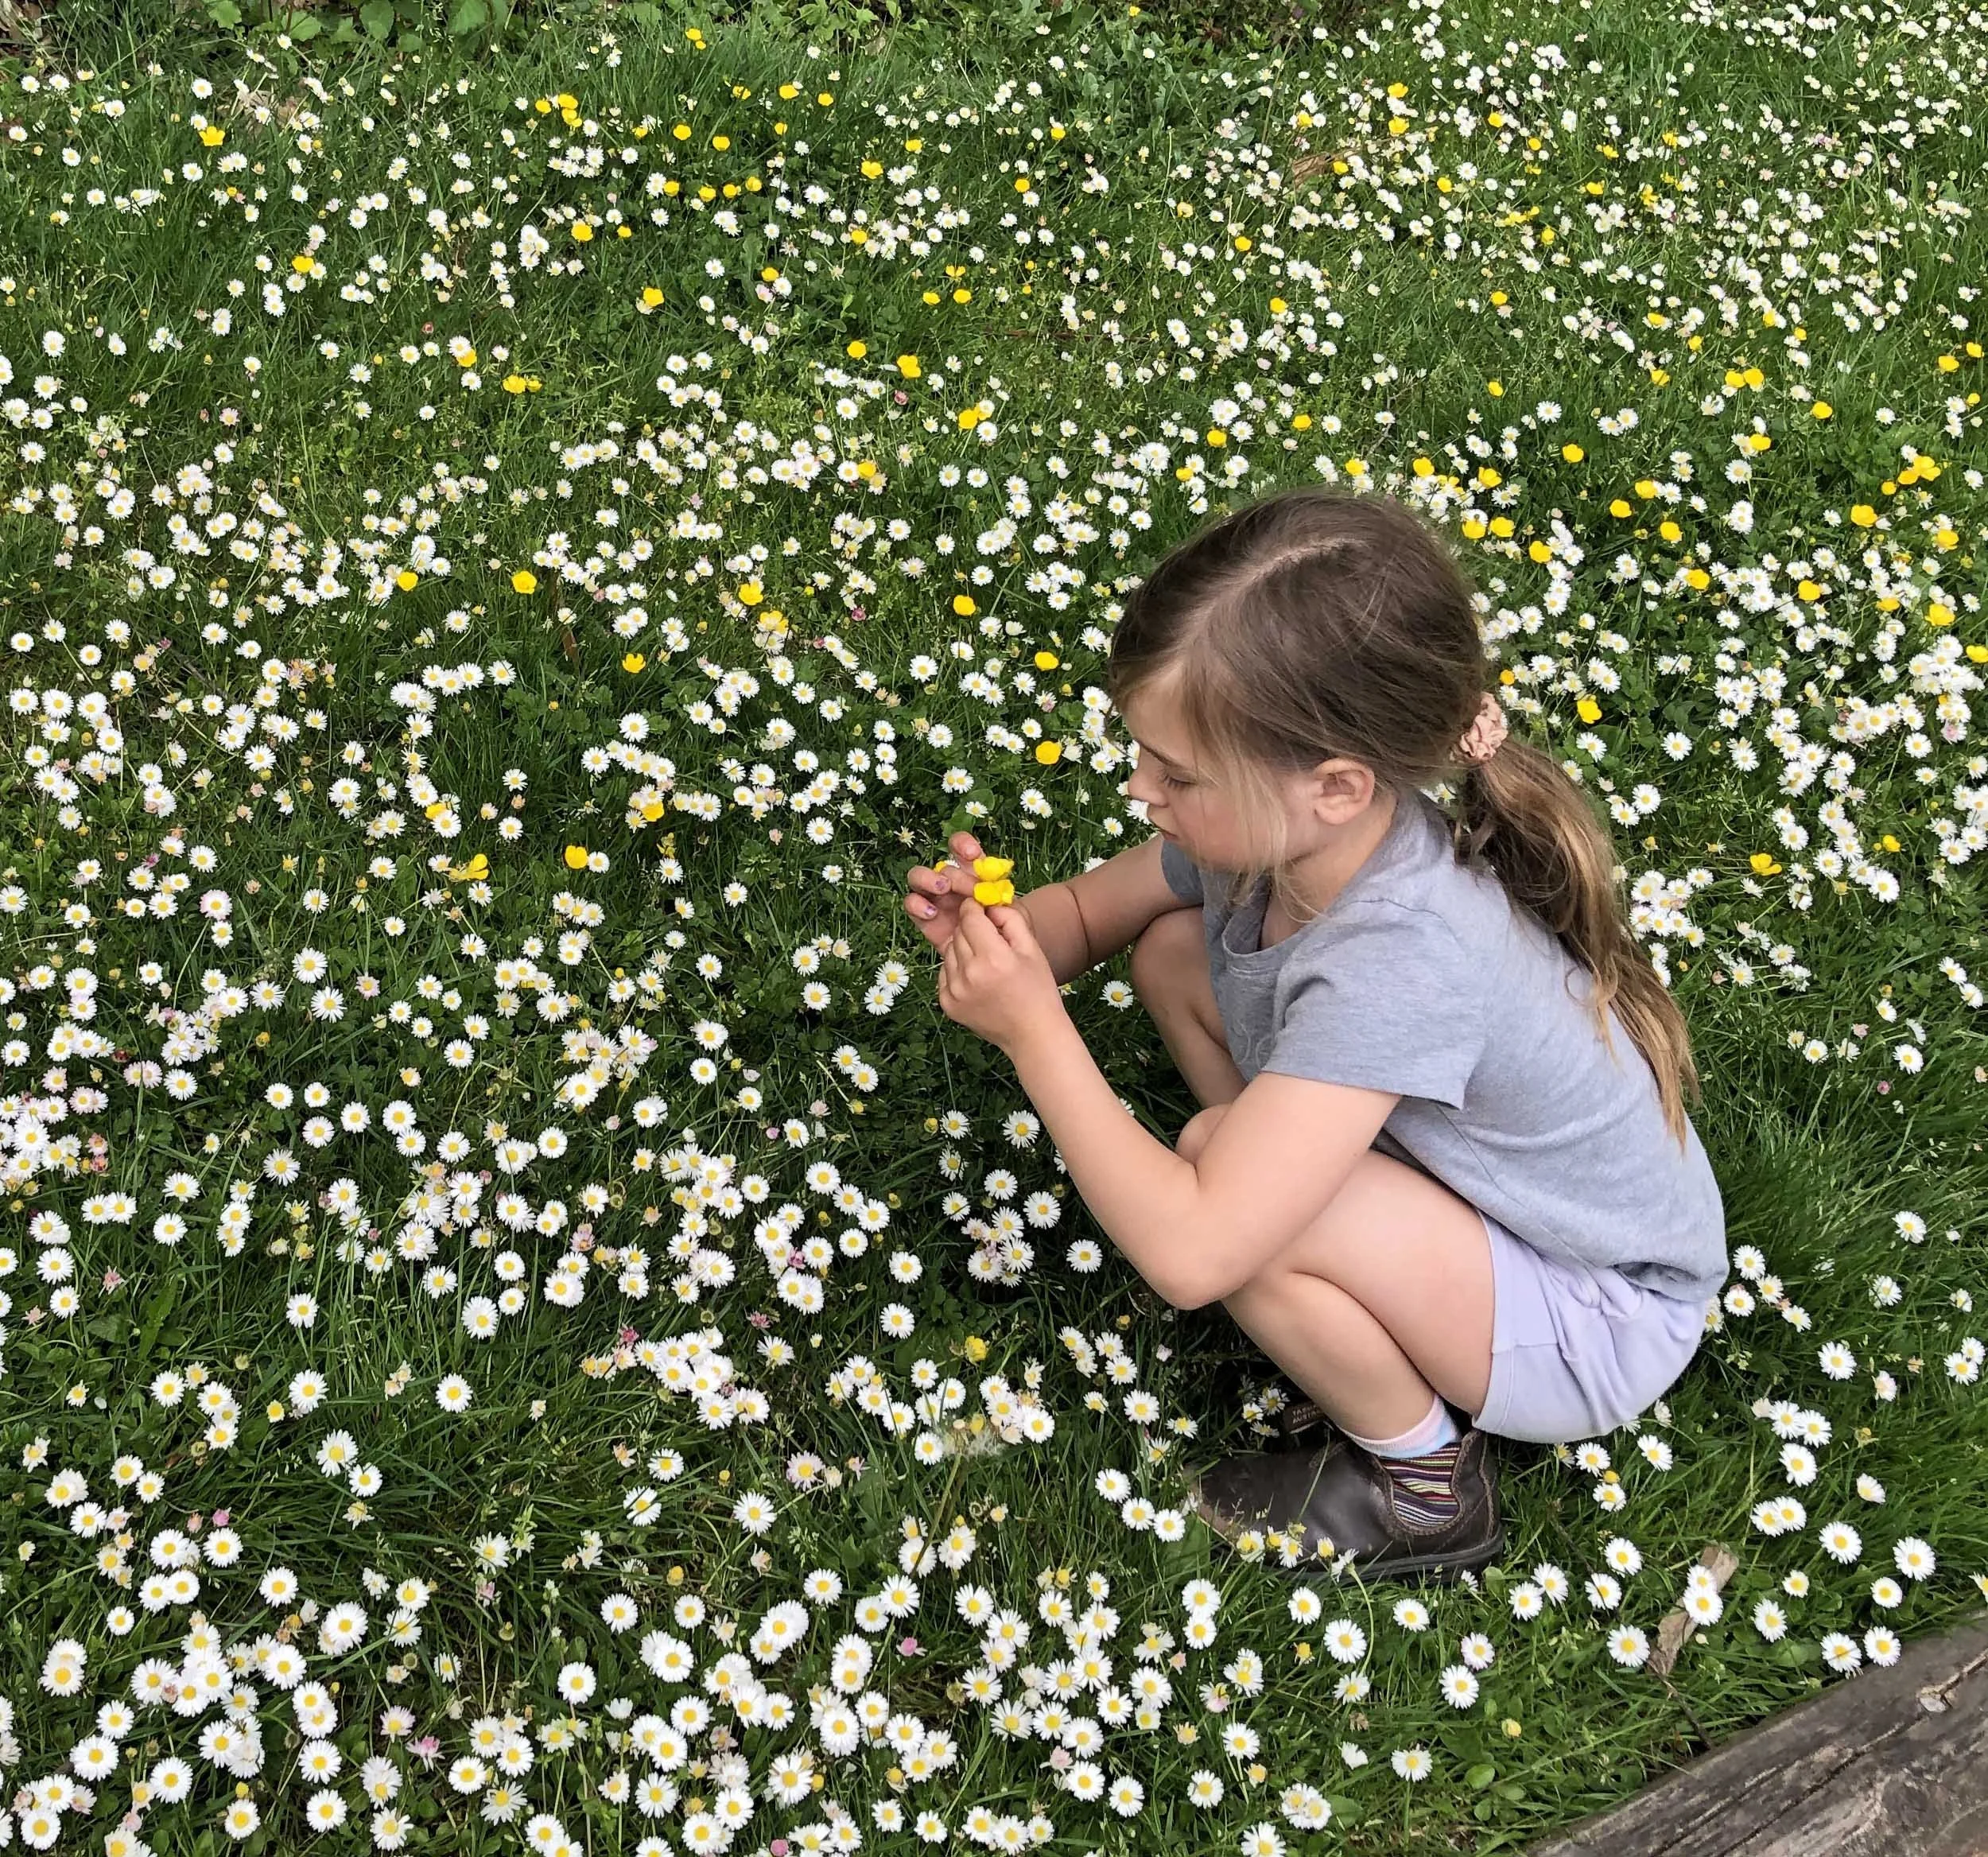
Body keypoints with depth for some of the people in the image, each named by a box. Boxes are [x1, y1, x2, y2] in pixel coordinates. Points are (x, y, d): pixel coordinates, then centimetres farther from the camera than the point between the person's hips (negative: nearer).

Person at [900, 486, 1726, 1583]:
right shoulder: (1295, 830, -16)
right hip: (1463, 1191, 8)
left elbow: (1187, 1256, -42)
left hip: (1595, 1328, -7)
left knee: (1227, 1165, -31)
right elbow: (1091, 912, 4)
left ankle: (1421, 1482, -4)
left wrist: (1033, 1030, -32)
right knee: (1173, 951, -2)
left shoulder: (1401, 962, -38)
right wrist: (991, 929, -20)